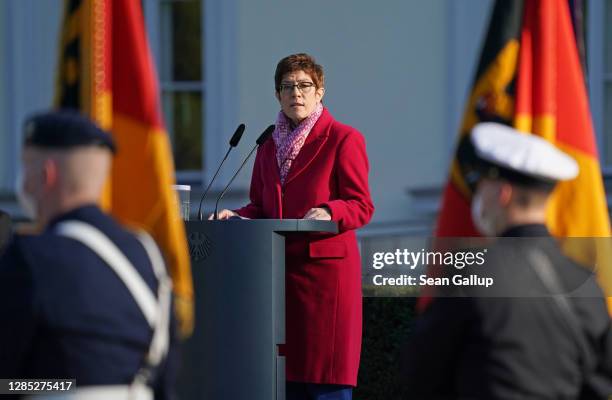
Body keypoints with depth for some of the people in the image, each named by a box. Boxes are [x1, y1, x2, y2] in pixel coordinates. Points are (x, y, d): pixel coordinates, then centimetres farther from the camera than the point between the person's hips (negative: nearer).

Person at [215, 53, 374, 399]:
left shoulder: (344, 140, -1)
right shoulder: (270, 146, 17)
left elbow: (362, 207, -6)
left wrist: (328, 212, -25)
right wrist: (236, 217, 0)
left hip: (326, 268, -6)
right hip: (280, 270, 6)